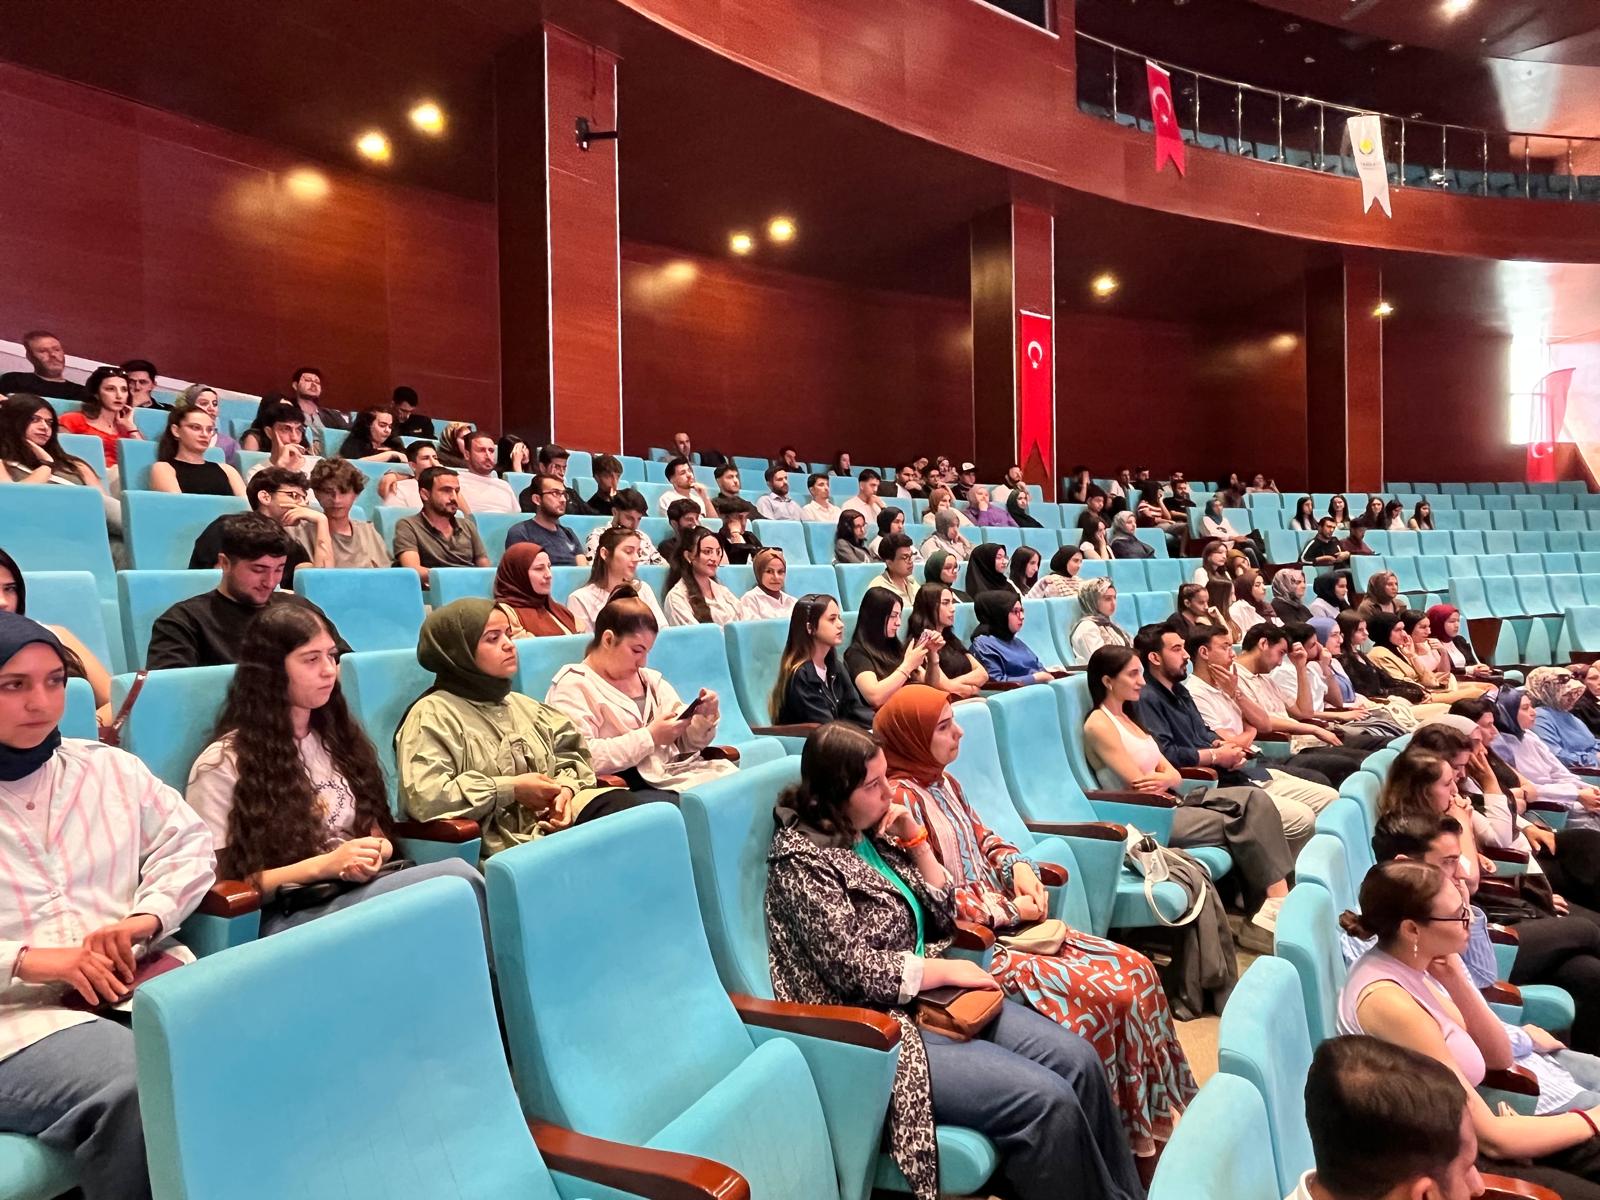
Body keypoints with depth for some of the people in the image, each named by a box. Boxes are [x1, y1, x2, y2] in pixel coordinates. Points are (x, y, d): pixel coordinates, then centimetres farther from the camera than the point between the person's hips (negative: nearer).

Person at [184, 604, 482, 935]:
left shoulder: (337, 736, 17)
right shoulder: (224, 762, -2)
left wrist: (374, 854, -4)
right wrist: (321, 866, -13)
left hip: (358, 889, 6)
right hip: (288, 916, -6)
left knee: (459, 878, -31)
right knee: (458, 880, -32)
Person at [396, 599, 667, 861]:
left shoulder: (522, 705, 23)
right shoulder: (433, 714, -2)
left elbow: (569, 750, 22)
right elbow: (422, 797, -15)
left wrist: (566, 788, -2)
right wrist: (510, 790, -12)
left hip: (557, 818, 8)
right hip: (505, 843, -8)